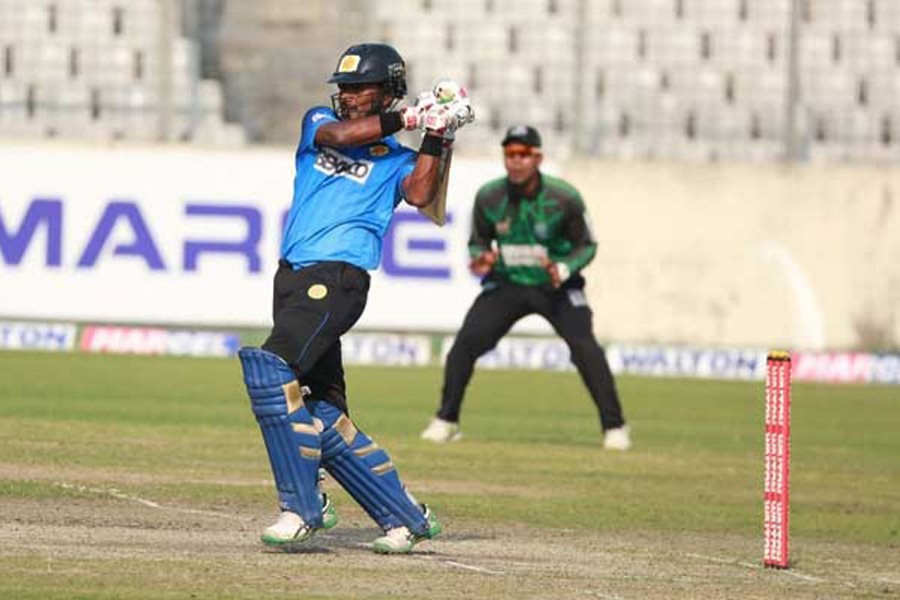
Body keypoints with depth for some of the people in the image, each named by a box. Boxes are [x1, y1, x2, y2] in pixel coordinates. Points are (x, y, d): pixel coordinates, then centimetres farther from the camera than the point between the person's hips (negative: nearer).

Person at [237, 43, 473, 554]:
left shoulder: (396, 157, 10)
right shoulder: (319, 121, 20)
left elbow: (420, 194, -9)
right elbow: (340, 134, -2)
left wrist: (436, 135, -12)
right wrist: (407, 118, -2)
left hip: (338, 278, -6)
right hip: (293, 277, 6)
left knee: (272, 371, -26)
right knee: (322, 415, 5)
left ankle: (302, 508, -21)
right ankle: (406, 517, 15)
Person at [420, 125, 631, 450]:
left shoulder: (564, 198, -17)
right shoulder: (488, 197, -11)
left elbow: (586, 246, -6)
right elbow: (478, 242, 4)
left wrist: (564, 270, -25)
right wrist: (482, 259, -19)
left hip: (557, 287, -2)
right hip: (506, 284, 2)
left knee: (585, 347, -20)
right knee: (467, 341, -13)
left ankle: (614, 427, -9)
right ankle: (446, 421, 5)